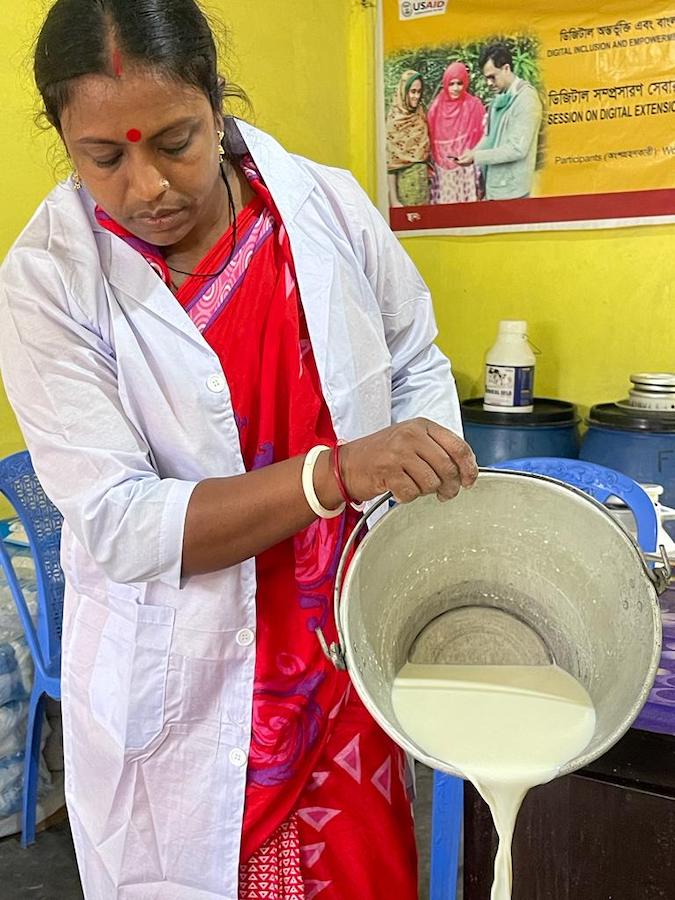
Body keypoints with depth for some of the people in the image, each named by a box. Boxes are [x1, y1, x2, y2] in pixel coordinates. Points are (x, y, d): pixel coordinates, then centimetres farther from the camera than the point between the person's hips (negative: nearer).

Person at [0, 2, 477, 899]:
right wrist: (338, 471, -29)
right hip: (179, 693, -2)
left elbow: (415, 363, 8)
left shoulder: (330, 205, -6)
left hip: (349, 650, 3)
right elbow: (117, 525, -19)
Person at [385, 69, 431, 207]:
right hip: (404, 182, -6)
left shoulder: (421, 113, 7)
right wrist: (393, 199, -18)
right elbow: (390, 162, -14)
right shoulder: (395, 119, -11)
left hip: (423, 180, 6)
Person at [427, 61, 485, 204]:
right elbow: (431, 139, 7)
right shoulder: (436, 107, 2)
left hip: (467, 169, -2)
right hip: (442, 170, 2)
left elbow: (482, 137, -1)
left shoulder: (475, 106, -3)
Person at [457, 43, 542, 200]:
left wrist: (476, 157, -19)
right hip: (493, 186, 7)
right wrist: (472, 153, -1)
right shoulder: (499, 97, 9)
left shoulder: (526, 98, -15)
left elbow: (518, 149, -21)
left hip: (511, 190, -7)